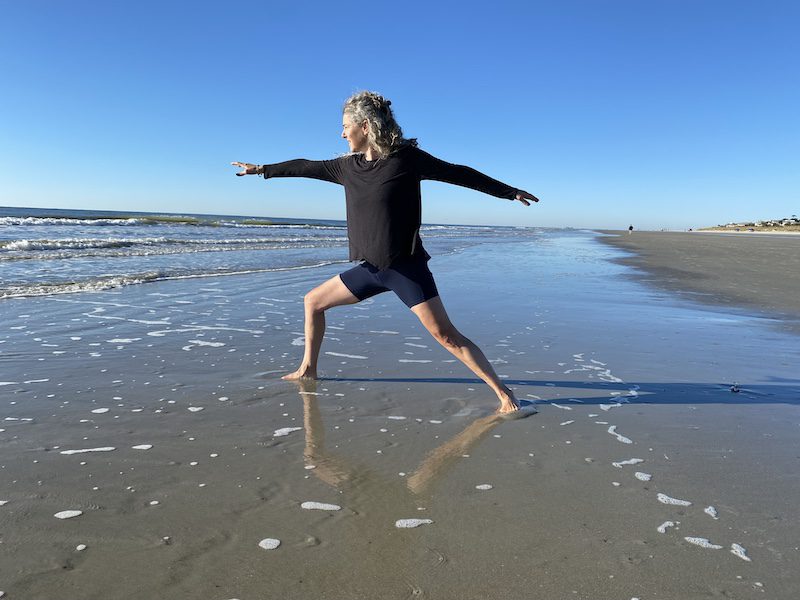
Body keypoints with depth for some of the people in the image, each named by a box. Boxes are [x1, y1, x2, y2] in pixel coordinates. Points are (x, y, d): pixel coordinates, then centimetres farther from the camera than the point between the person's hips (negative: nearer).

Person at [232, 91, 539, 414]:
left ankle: (504, 393, -5)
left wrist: (508, 191, 3)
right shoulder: (350, 166, 8)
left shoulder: (406, 157, -9)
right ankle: (307, 370, 28)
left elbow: (457, 174, -3)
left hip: (407, 267, -7)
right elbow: (309, 167, 21)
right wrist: (263, 169, 31)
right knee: (313, 301, 13)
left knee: (445, 334, -13)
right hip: (371, 268, 7)